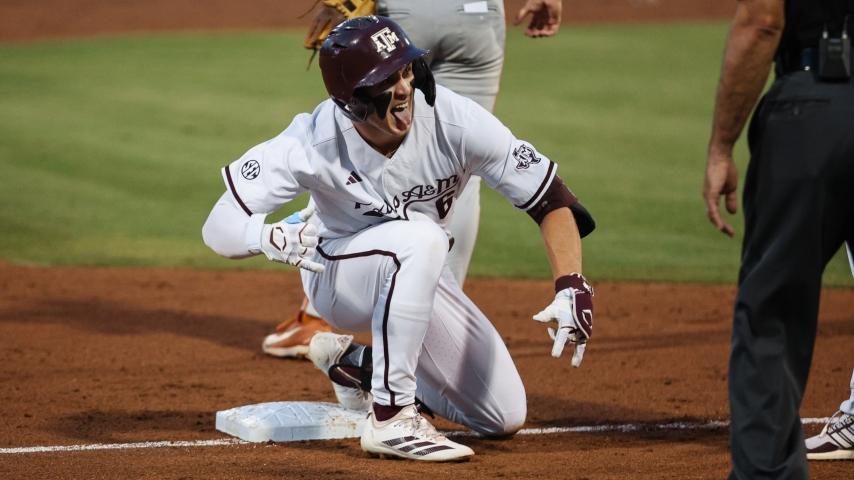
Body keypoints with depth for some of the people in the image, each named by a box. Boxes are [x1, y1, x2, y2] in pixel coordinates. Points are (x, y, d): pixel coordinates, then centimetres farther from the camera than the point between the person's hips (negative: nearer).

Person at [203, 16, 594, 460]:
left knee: (505, 416, 2)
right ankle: (389, 419, -29)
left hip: (416, 272, 4)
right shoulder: (314, 141, -30)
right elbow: (221, 227, -30)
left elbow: (550, 200, -19)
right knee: (419, 237, -38)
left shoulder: (457, 121, -27)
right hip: (335, 278, -4)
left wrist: (572, 287, -32)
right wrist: (277, 238, -52)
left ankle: (354, 361, 21)